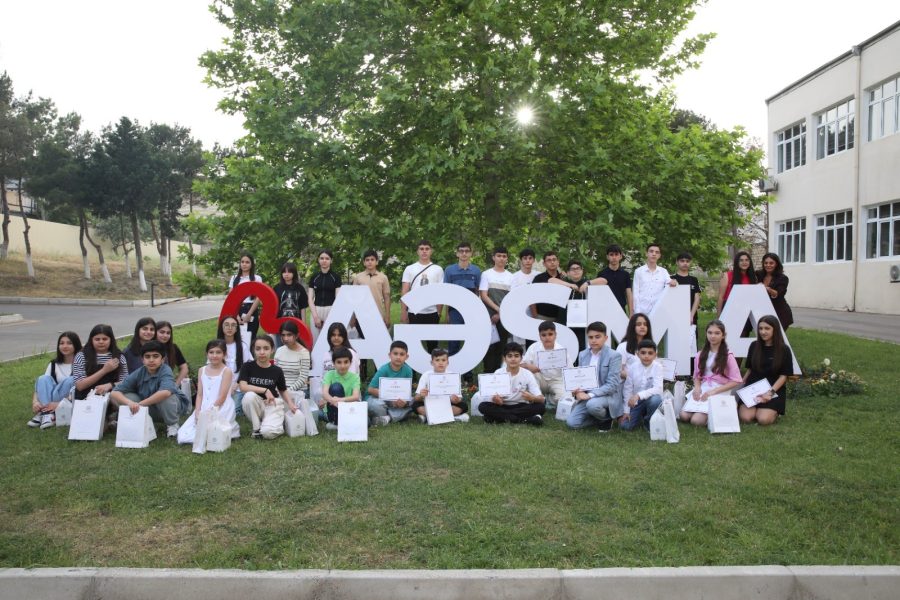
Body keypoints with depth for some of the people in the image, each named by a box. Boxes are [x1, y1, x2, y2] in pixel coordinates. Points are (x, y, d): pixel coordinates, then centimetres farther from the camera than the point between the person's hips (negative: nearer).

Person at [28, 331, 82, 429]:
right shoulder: (54, 364, 9)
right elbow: (40, 384, 0)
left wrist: (60, 404, -30)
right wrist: (35, 401, -21)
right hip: (53, 404, 4)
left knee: (70, 380, -30)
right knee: (43, 379, -17)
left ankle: (43, 413, -31)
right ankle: (47, 412, -35)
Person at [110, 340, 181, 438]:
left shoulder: (165, 371, -24)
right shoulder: (138, 374, -13)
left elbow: (165, 392, -43)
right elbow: (114, 393, -16)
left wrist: (139, 404, -34)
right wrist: (130, 402, -37)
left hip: (165, 410, -3)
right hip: (147, 411, 3)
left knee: (164, 396, -34)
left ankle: (172, 425, -9)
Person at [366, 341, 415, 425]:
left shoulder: (408, 370, -9)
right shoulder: (384, 369, -19)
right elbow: (371, 389, -20)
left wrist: (404, 401, -30)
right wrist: (391, 398, -26)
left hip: (397, 401, 4)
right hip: (377, 397, -4)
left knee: (412, 402, -19)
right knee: (376, 405, -36)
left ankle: (387, 418, -20)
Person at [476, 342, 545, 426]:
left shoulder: (527, 374, -8)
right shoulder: (498, 373, -5)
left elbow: (541, 399, -13)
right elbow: (490, 395, -9)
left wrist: (532, 398, -37)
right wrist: (494, 398, -34)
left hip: (521, 407, 0)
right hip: (502, 407, 0)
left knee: (541, 407, -28)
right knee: (483, 406, -27)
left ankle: (500, 417, -24)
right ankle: (523, 419, -27)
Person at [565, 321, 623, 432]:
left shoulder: (614, 356, -11)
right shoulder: (582, 354, 8)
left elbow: (612, 385, -17)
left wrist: (590, 395, -26)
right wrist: (578, 391, -10)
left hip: (608, 395, -5)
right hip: (587, 395, 5)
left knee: (593, 404, -38)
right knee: (572, 423, -14)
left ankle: (606, 418, -3)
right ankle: (600, 417, 11)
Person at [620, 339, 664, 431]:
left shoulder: (657, 367, -14)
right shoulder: (632, 367, -8)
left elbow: (658, 389, -25)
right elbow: (628, 389, -3)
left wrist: (639, 395, -38)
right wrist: (626, 411, -4)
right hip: (636, 402, 2)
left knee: (655, 399, -37)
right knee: (625, 425, -15)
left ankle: (649, 422, -6)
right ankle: (640, 417, 21)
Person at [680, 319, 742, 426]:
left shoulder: (728, 356, -3)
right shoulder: (701, 355, 10)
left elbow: (736, 381, -7)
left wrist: (714, 391, -16)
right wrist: (697, 388, -8)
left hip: (719, 393, -4)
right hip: (702, 390, 4)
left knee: (696, 420, -23)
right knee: (684, 416, -20)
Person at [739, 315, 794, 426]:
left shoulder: (784, 350, -5)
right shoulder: (754, 346, 4)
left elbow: (783, 376, -6)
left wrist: (771, 392, -17)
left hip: (774, 389, -2)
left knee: (763, 419, -24)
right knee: (745, 418, -22)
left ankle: (774, 411, 9)